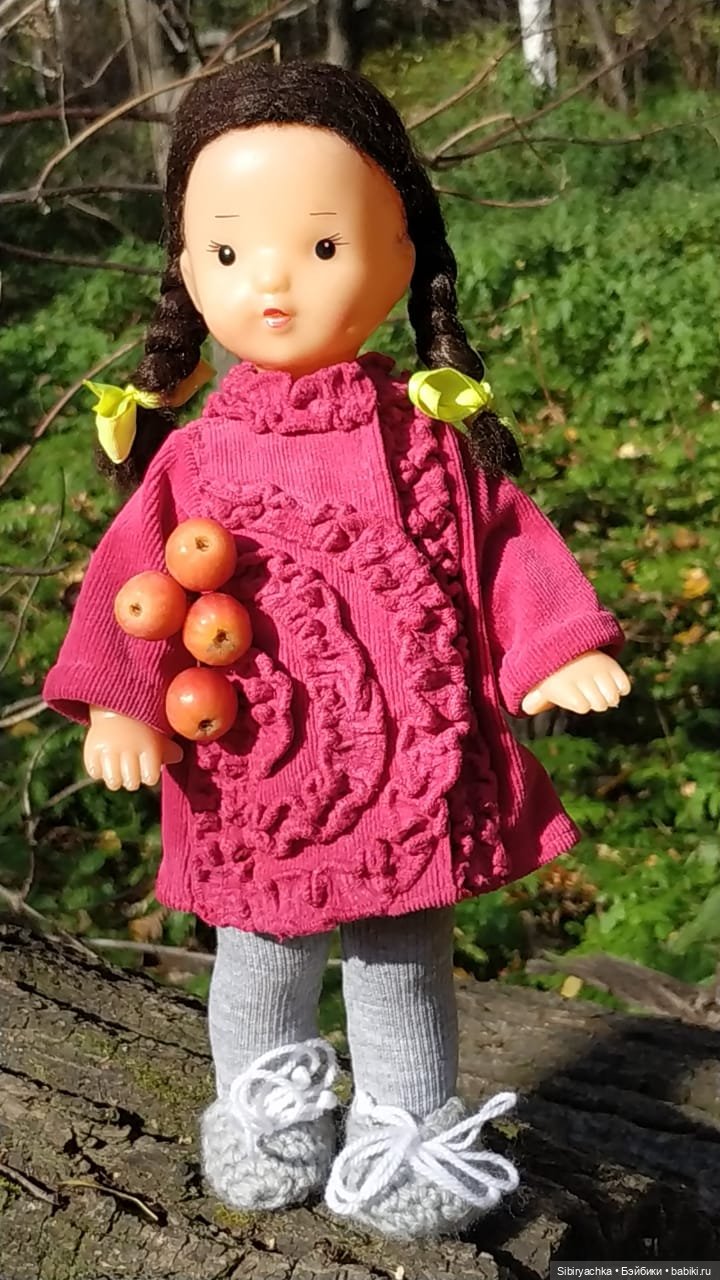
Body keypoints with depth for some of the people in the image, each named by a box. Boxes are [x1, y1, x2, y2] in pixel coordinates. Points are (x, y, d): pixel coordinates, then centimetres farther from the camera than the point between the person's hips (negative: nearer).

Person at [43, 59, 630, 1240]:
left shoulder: (428, 435, -3)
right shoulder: (198, 453, -5)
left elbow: (505, 541, 0)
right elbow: (135, 571, -4)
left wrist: (556, 648, -10)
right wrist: (120, 700, -14)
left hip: (409, 760, 0)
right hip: (256, 773, 0)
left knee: (406, 961, 14)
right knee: (264, 960, 18)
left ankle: (407, 1135, 34)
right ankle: (265, 1110, 43)